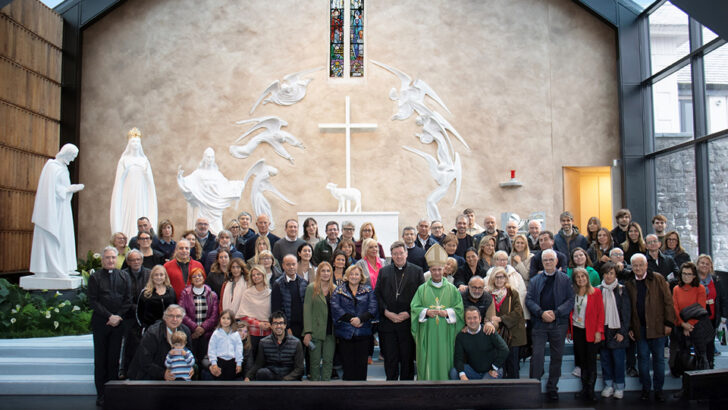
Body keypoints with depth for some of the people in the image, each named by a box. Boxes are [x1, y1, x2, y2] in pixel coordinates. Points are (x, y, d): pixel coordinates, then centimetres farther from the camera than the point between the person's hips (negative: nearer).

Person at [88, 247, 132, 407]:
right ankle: (101, 394, 11)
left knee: (114, 357, 5)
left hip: (118, 322, 1)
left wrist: (119, 317, -7)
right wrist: (109, 316, -12)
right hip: (100, 322, -1)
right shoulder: (95, 277, 2)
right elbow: (93, 302, -4)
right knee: (100, 358, 5)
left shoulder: (124, 276, 9)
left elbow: (128, 300, 6)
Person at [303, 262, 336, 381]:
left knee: (328, 361, 5)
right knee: (315, 361, 4)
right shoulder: (311, 288, -2)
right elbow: (307, 310, -6)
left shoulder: (335, 289, 8)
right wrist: (307, 332, -12)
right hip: (316, 332, -3)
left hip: (330, 332, 3)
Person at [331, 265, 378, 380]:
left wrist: (361, 319, -16)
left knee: (361, 363, 3)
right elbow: (335, 308, -6)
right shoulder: (339, 291, 8)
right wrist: (351, 319, -15)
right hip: (345, 332, -1)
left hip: (363, 333, 1)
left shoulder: (368, 290, 10)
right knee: (347, 363, 1)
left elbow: (373, 308, -2)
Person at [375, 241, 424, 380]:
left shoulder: (417, 271, 4)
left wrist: (409, 313, -10)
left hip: (408, 322, -1)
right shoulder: (383, 271, 10)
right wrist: (386, 312, -8)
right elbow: (377, 294, 6)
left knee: (407, 358, 5)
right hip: (388, 322, 1)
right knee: (390, 358, 5)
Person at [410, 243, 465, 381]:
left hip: (445, 334, 0)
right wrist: (426, 312, -15)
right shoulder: (422, 289, 7)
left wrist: (447, 312, -13)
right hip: (427, 334, 0)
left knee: (445, 362, 1)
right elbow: (414, 308, 2)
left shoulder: (452, 289, 8)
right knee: (427, 362, 0)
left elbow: (459, 309, 4)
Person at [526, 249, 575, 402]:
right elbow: (529, 299, 3)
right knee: (537, 355, -6)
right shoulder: (535, 280, 10)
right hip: (539, 323, 0)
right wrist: (541, 313, -12)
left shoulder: (564, 279, 6)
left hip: (558, 323, 0)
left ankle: (552, 388, 20)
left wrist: (556, 313, -12)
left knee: (557, 357, 8)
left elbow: (571, 300, -1)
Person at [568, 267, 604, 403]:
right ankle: (584, 389, 17)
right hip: (577, 330, 3)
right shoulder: (573, 293, 7)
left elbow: (601, 313, -3)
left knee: (591, 361, -1)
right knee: (582, 360, 9)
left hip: (591, 331, -3)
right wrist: (569, 330, 7)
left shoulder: (596, 292, -2)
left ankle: (590, 391, 4)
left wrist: (599, 331, -10)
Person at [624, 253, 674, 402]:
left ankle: (658, 389, 17)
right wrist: (629, 328, 5)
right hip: (639, 328, 2)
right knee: (643, 358, 6)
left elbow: (668, 301, -2)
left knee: (659, 358, 5)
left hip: (657, 327, -2)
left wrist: (668, 322, -6)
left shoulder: (658, 280, 0)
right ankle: (646, 388, 17)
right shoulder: (629, 284, 7)